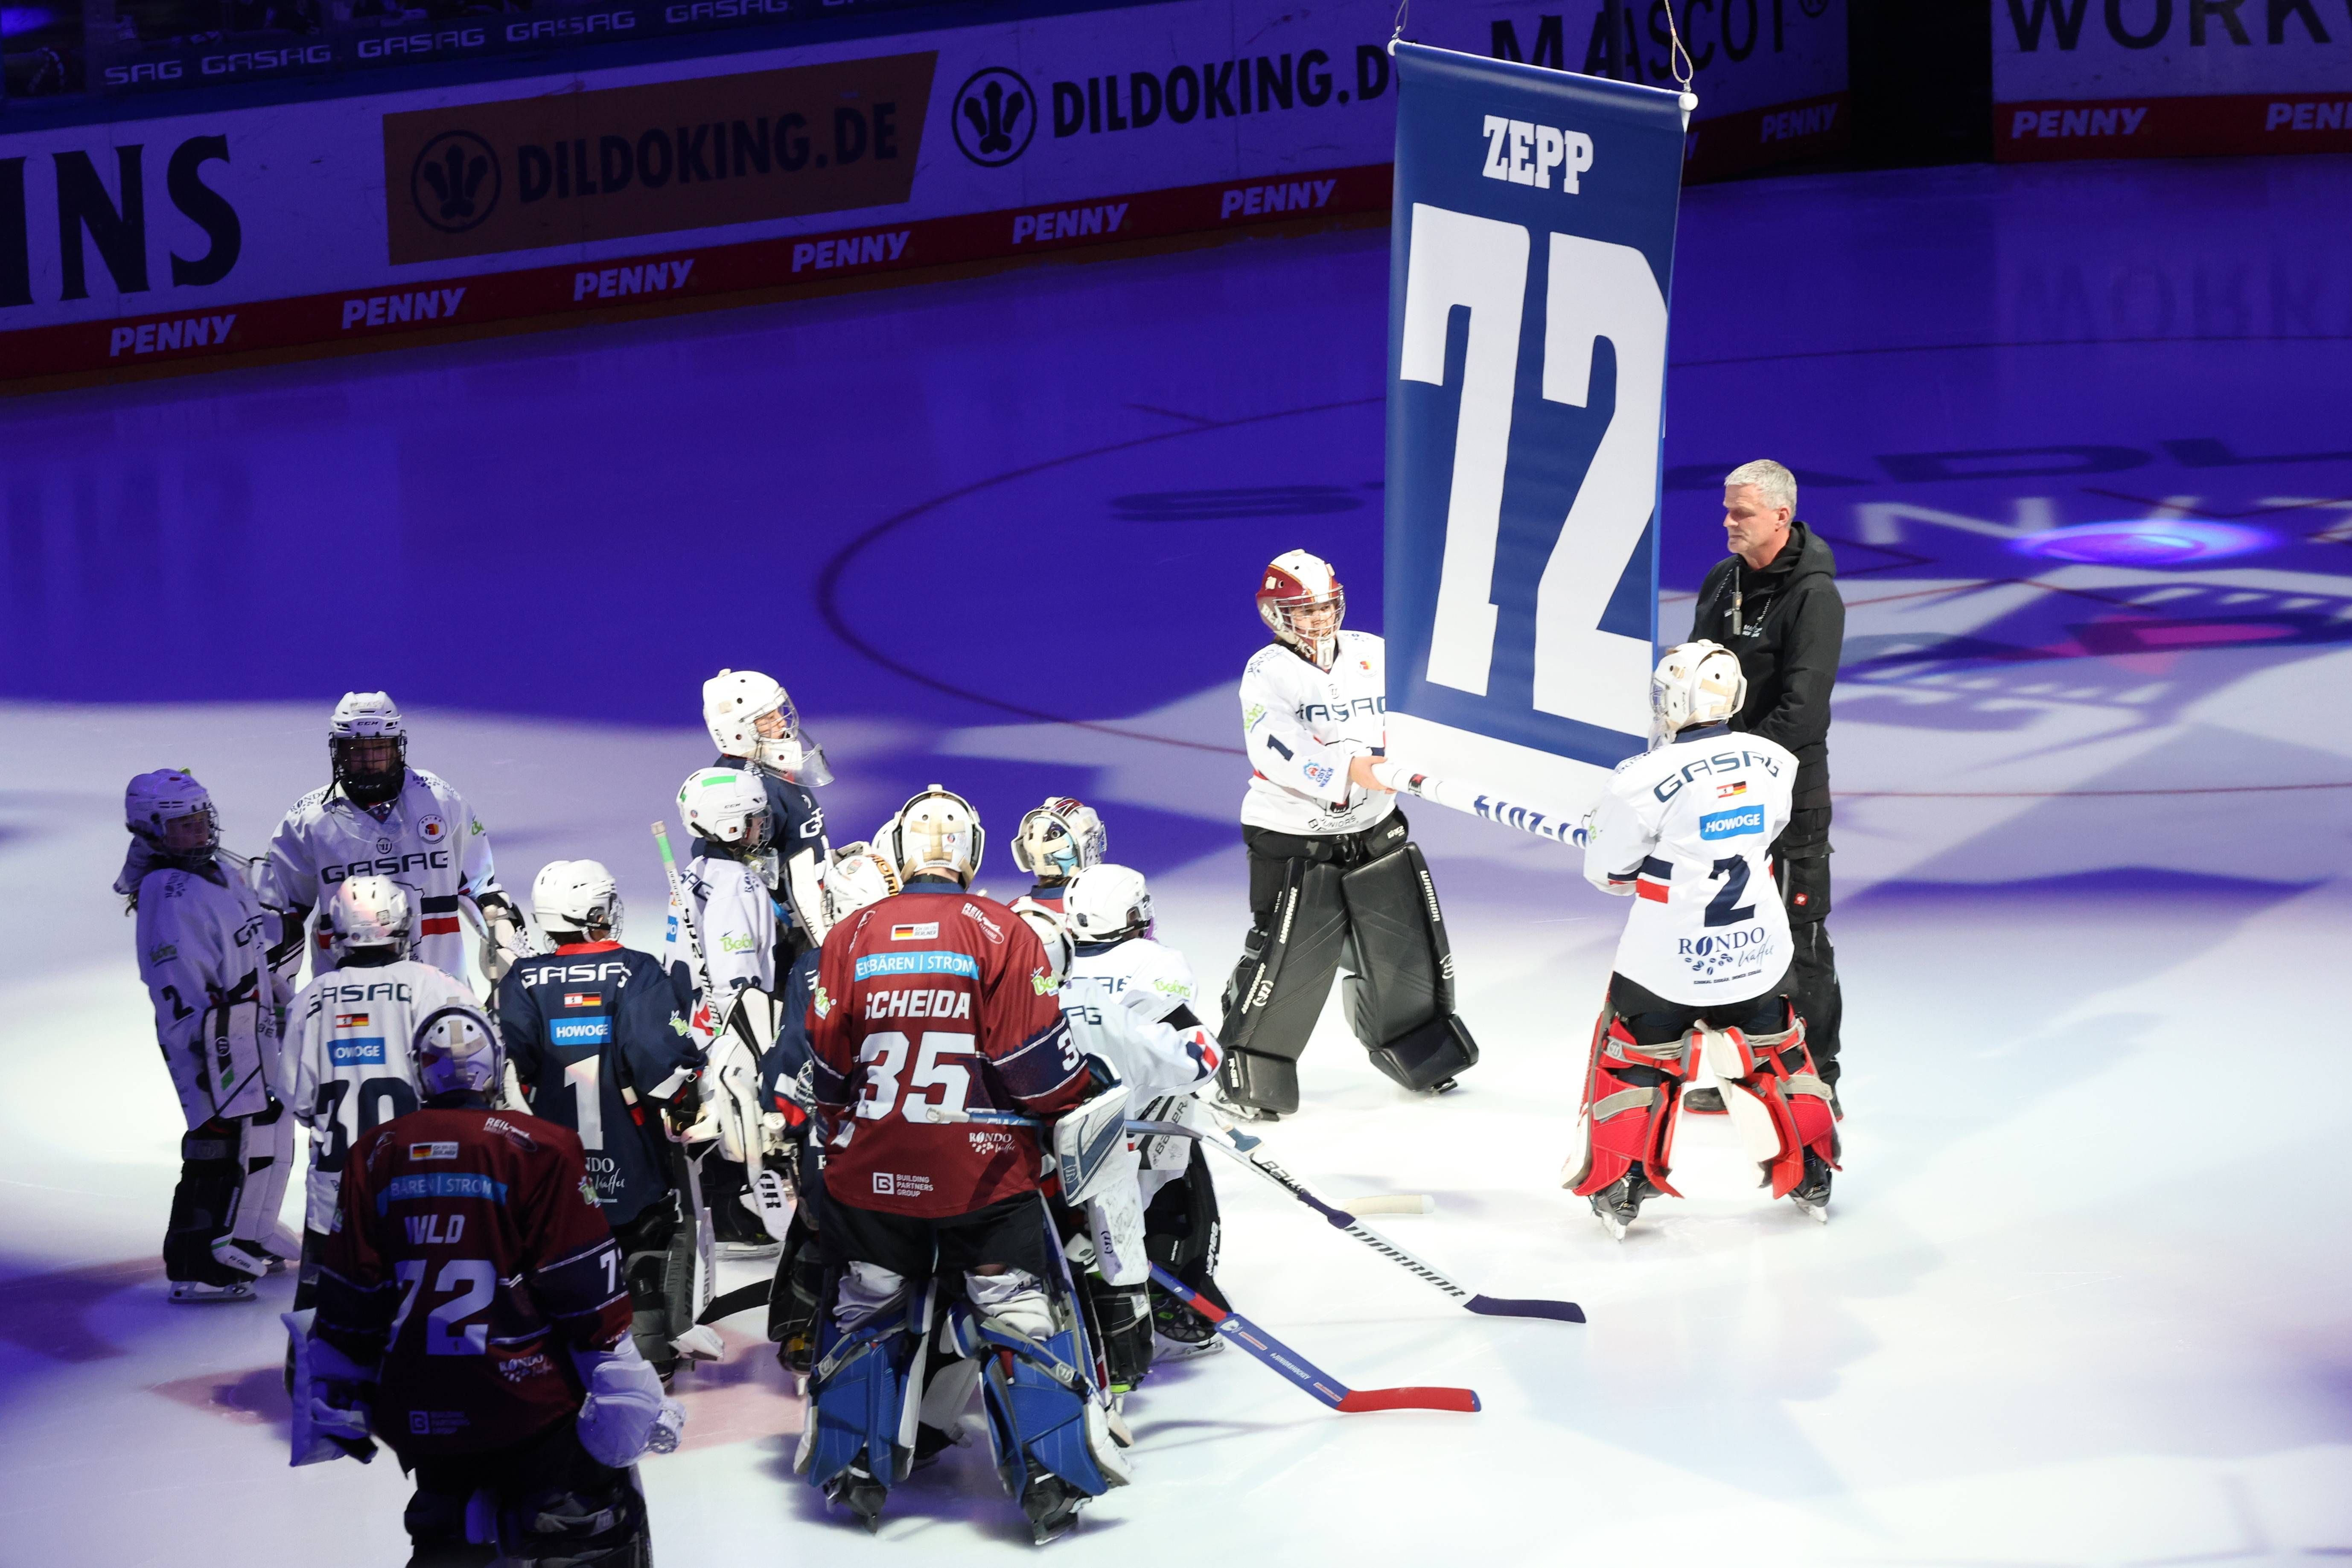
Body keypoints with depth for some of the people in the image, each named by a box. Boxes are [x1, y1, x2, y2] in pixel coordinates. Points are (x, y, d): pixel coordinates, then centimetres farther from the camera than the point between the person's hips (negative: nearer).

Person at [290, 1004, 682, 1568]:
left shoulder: (373, 1157, 5)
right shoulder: (541, 1151, -7)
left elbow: (347, 1303, 9)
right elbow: (589, 1291, -8)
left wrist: (338, 1414, 19)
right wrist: (633, 1402, -3)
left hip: (416, 1411, 5)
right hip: (525, 1406, -5)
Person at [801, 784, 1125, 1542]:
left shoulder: (849, 939, 1)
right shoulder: (1002, 933, -9)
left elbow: (830, 1070, 7)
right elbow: (1037, 1060, -10)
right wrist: (1080, 1100, 10)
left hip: (872, 1169, 3)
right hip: (983, 1171, -2)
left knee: (868, 1309, 19)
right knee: (1017, 1311, 5)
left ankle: (853, 1468, 16)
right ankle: (1051, 1476, -3)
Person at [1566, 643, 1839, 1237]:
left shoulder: (1647, 779, -21)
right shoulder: (1772, 763, -7)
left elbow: (1606, 870, -9)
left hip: (1668, 958, -3)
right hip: (1757, 951, 4)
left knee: (1633, 1055, 16)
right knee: (1776, 1049, 23)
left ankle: (1619, 1186, 15)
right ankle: (1810, 1175, 28)